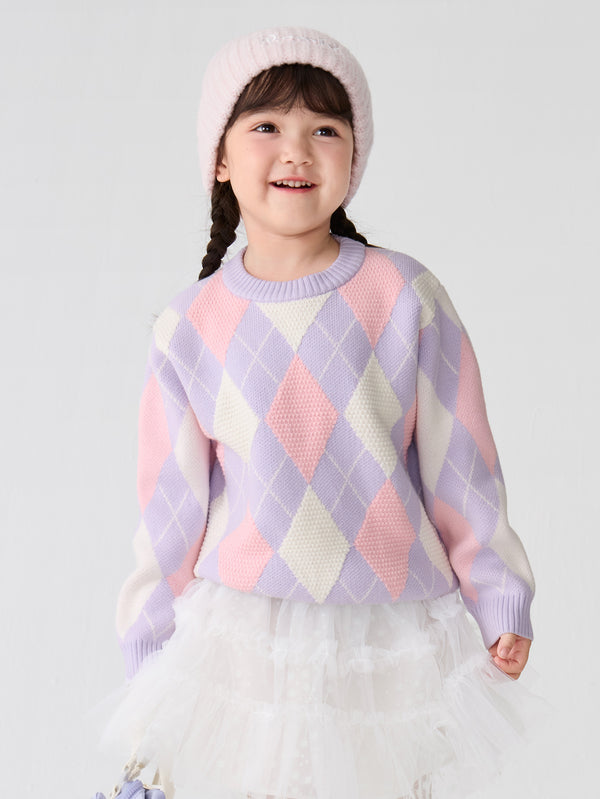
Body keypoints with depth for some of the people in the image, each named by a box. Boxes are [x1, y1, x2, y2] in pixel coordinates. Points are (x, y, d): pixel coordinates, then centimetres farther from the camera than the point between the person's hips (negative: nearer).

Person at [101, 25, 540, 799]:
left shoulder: (405, 298, -8)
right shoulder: (191, 327, -6)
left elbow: (460, 465, 0)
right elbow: (170, 505, 1)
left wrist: (499, 600, 5)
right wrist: (153, 651, 6)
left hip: (396, 637, 0)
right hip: (243, 642, 1)